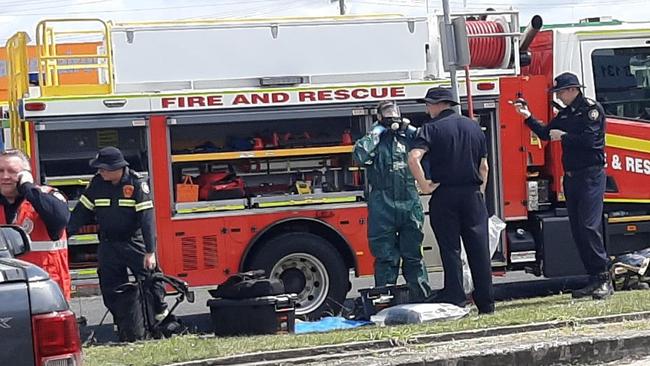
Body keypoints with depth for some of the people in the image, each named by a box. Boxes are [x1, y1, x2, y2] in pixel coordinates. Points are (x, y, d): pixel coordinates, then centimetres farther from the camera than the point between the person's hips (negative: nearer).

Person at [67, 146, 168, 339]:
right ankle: (122, 324, 13)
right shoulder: (97, 183, 0)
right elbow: (82, 211, 7)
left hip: (135, 243, -4)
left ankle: (160, 312, 18)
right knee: (110, 287, 4)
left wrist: (150, 251, -21)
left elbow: (147, 218, -17)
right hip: (108, 246, 4)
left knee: (149, 277, -4)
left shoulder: (137, 184, -13)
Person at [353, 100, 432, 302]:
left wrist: (409, 129, 1)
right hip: (383, 207, -2)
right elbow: (360, 155, -14)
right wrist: (377, 132, -5)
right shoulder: (373, 140, 7)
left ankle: (422, 299, 11)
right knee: (385, 257, 1)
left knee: (413, 255, 7)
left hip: (410, 204, 2)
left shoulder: (409, 137, 13)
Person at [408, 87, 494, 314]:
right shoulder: (473, 127, 10)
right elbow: (483, 166, 13)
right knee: (479, 248, 4)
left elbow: (414, 158, -21)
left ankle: (455, 297, -2)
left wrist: (424, 185, -13)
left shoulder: (432, 128, -5)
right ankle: (486, 302, 5)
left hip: (445, 195, -3)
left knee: (450, 248, 2)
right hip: (473, 194, 4)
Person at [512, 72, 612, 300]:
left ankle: (604, 279, -14)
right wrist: (528, 117, 9)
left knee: (589, 226, -16)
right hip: (571, 177, 8)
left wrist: (563, 136, -10)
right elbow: (545, 134, 19)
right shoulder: (565, 114, 17)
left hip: (591, 176, -8)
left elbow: (589, 138, -19)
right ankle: (594, 280, 9)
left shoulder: (592, 109, -7)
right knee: (577, 230, 6)